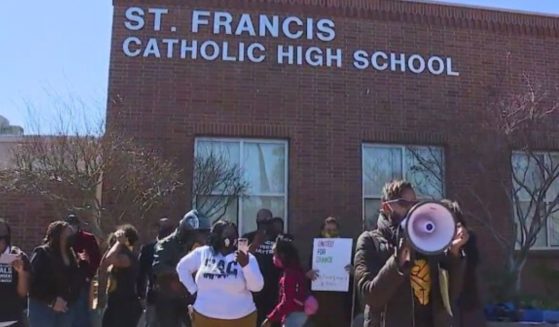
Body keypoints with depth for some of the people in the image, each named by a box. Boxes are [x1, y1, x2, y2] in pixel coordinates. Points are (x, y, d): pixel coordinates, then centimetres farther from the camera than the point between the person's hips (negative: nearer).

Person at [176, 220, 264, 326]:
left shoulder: (246, 258, -6)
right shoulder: (202, 253, 0)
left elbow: (257, 286, -15)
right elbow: (182, 267, 14)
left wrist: (246, 265, -29)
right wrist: (193, 290, 6)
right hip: (205, 317, 2)